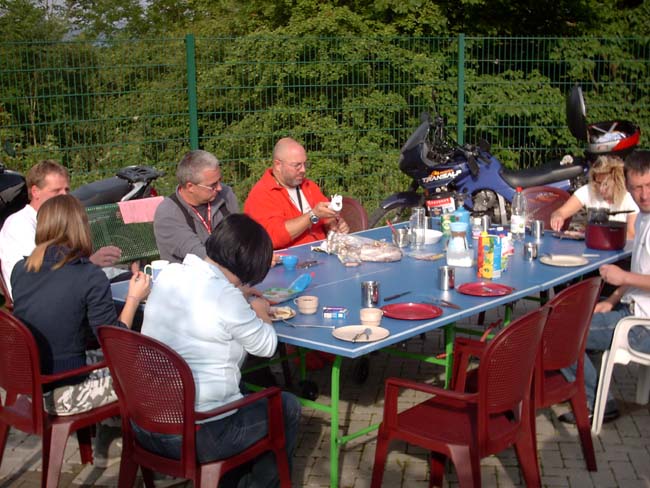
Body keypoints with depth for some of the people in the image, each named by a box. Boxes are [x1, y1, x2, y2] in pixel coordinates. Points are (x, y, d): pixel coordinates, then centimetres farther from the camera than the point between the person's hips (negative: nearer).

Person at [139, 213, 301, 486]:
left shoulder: (168, 275, 0)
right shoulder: (225, 297, -22)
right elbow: (266, 346, -7)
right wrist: (260, 312, 10)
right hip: (198, 438, -8)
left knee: (244, 396, 33)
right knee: (288, 408, 15)